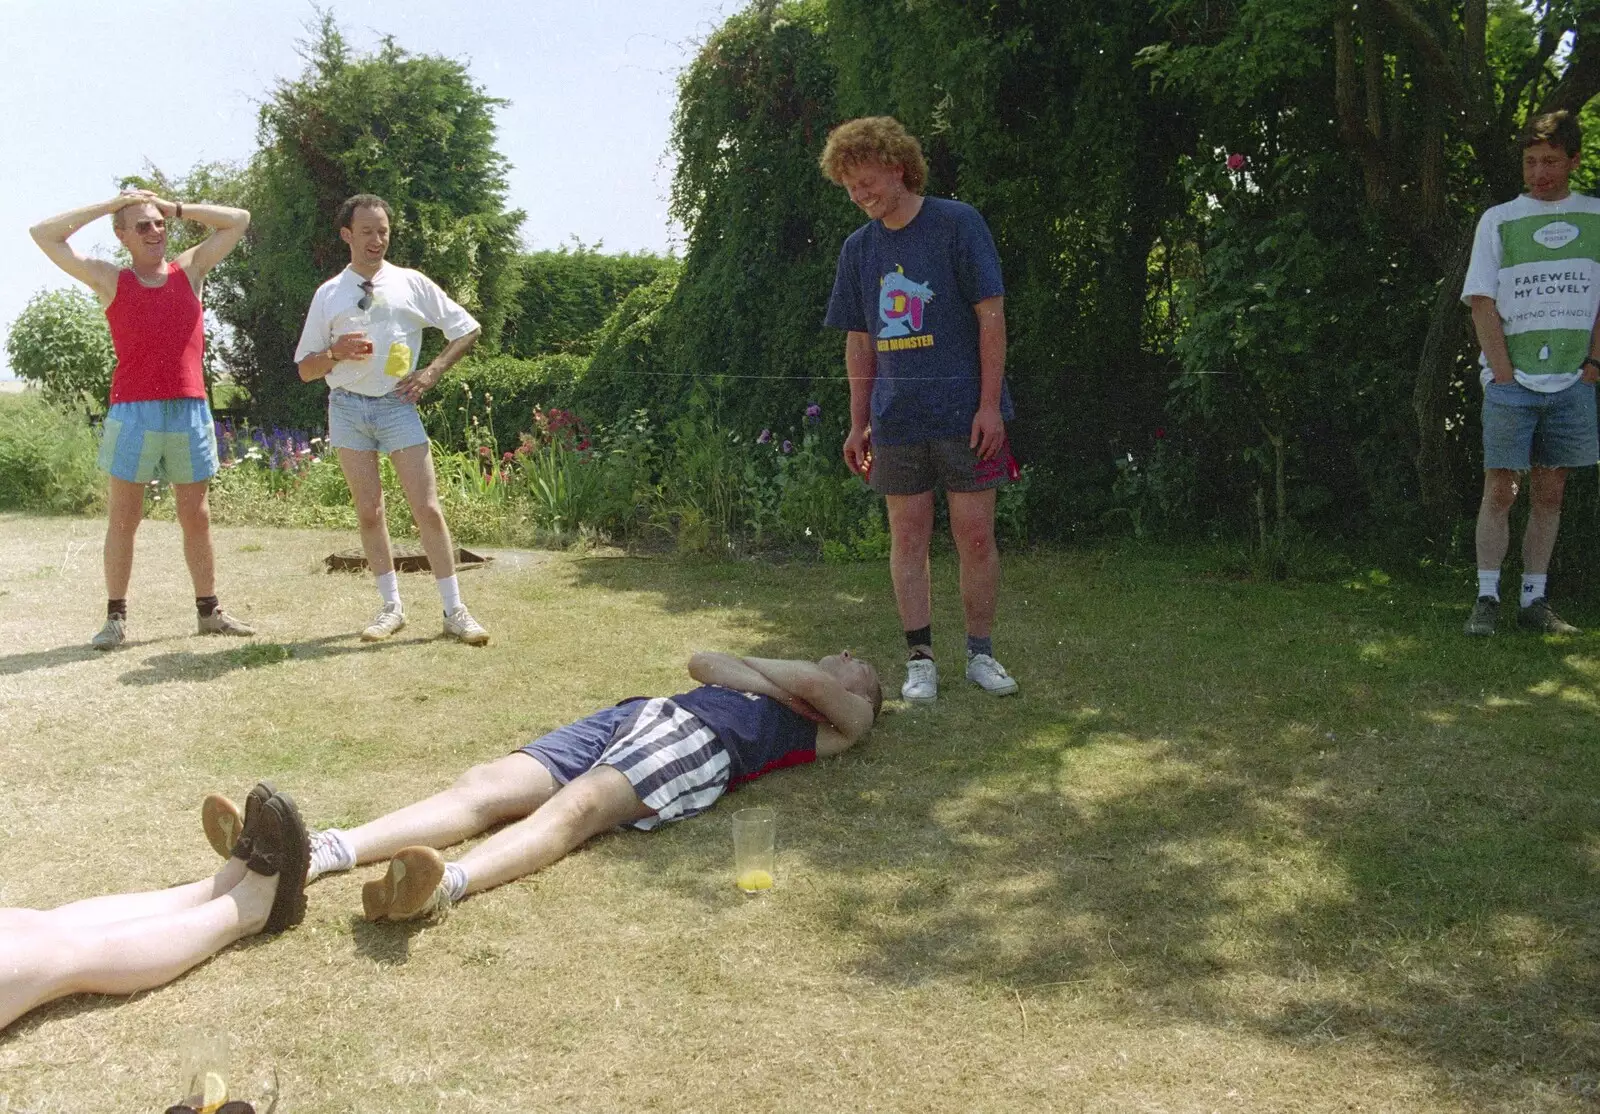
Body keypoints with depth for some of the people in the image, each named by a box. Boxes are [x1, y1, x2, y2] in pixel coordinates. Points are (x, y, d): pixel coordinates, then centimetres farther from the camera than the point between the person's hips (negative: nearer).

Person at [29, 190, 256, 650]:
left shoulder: (189, 270, 11)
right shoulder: (110, 280, 5)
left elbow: (238, 220, 14)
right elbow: (44, 234, 1)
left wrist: (175, 208, 8)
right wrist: (111, 204, 3)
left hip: (190, 410, 2)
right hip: (132, 413, -2)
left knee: (196, 518, 8)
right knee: (122, 520, 2)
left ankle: (209, 611, 16)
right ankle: (116, 618, 9)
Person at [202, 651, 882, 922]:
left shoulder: (843, 720, 23)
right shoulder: (773, 683, 42)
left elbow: (813, 681, 4)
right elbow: (702, 663, 30)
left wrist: (749, 669, 20)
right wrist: (764, 681, 21)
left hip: (699, 741, -6)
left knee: (576, 806, -36)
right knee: (486, 785, -17)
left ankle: (447, 884, -61)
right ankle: (320, 853, -33)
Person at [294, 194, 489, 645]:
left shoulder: (412, 283, 4)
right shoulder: (328, 294, 6)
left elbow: (468, 329, 9)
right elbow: (305, 369, 8)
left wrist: (432, 371, -2)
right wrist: (336, 353, -12)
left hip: (398, 405, -2)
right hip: (347, 407, 2)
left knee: (427, 509, -6)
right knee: (369, 512, 5)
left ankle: (454, 610, 0)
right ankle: (391, 606, 14)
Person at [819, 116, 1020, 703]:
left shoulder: (957, 223, -4)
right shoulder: (858, 247, 10)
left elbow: (991, 316, -6)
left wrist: (989, 405, -11)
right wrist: (858, 424, 12)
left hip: (966, 412, -4)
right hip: (896, 419, 4)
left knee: (975, 537, 0)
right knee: (908, 539, 5)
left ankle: (980, 652, 15)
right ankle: (920, 658, 13)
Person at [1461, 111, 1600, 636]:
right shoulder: (1499, 220, 4)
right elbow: (1482, 301, 0)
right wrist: (1503, 373, -7)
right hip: (1512, 382, -2)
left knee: (1550, 492, 5)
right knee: (1500, 490, -4)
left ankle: (1535, 601, 11)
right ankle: (1487, 599, -1)